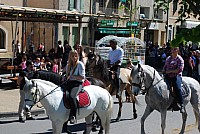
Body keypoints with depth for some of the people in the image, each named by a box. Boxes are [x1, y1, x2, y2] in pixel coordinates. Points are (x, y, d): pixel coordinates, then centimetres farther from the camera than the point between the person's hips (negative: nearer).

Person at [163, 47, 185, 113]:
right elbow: (165, 67, 29)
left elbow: (180, 69, -11)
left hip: (176, 76, -6)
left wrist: (170, 71, -12)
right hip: (168, 76, 6)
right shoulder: (168, 58, 20)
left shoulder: (180, 59, 0)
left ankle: (182, 105, -23)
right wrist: (164, 71, 7)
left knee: (177, 88, -28)